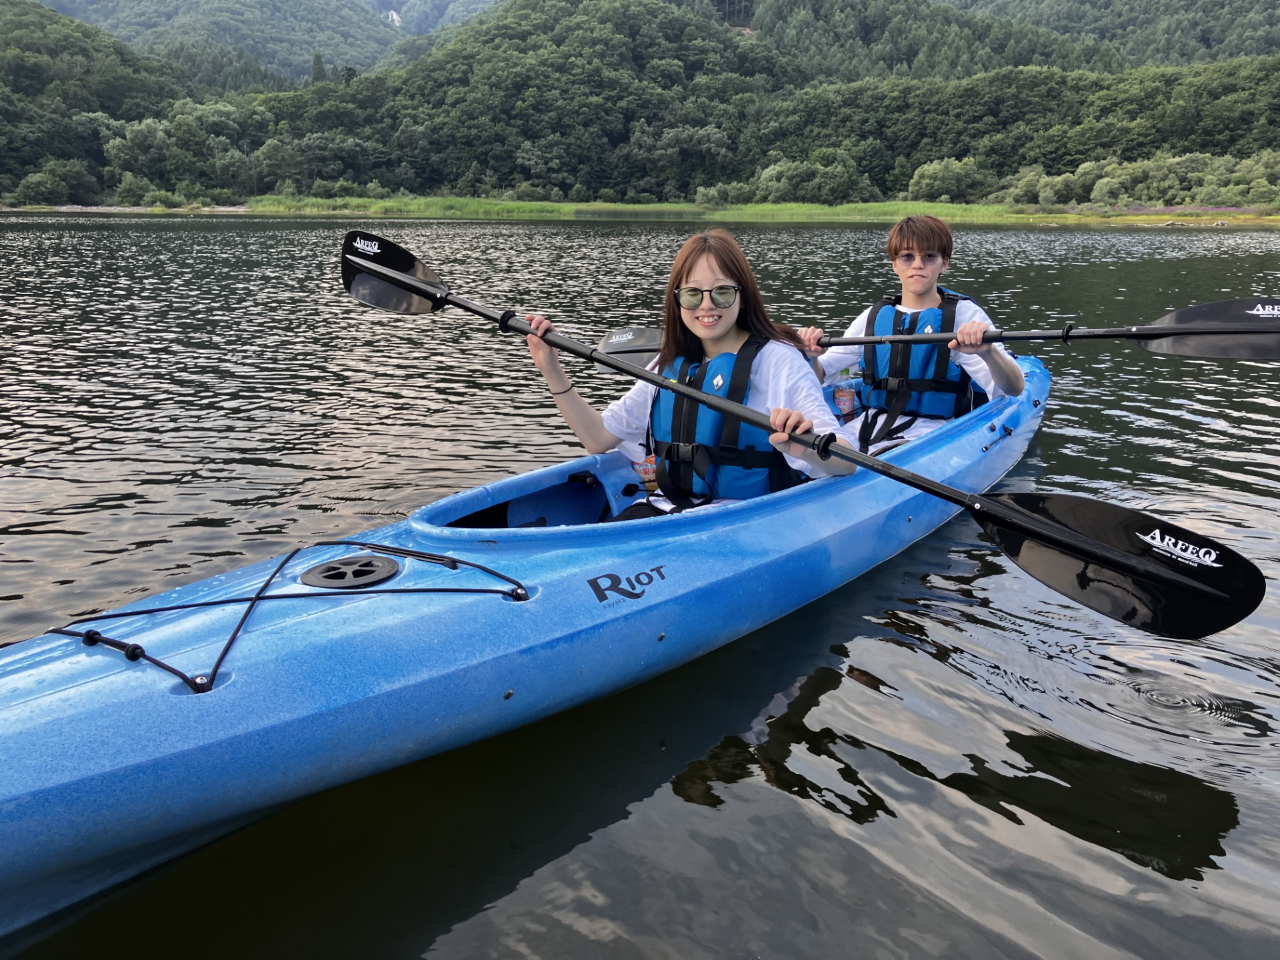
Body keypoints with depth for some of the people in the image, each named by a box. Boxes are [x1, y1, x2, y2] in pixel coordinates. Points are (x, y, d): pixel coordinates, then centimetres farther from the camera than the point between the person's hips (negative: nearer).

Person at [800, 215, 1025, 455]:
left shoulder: (964, 314, 1)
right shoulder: (875, 316, 13)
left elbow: (1013, 389, -12)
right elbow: (819, 375, 14)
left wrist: (987, 352, -33)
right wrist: (810, 356, -10)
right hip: (865, 429, 4)